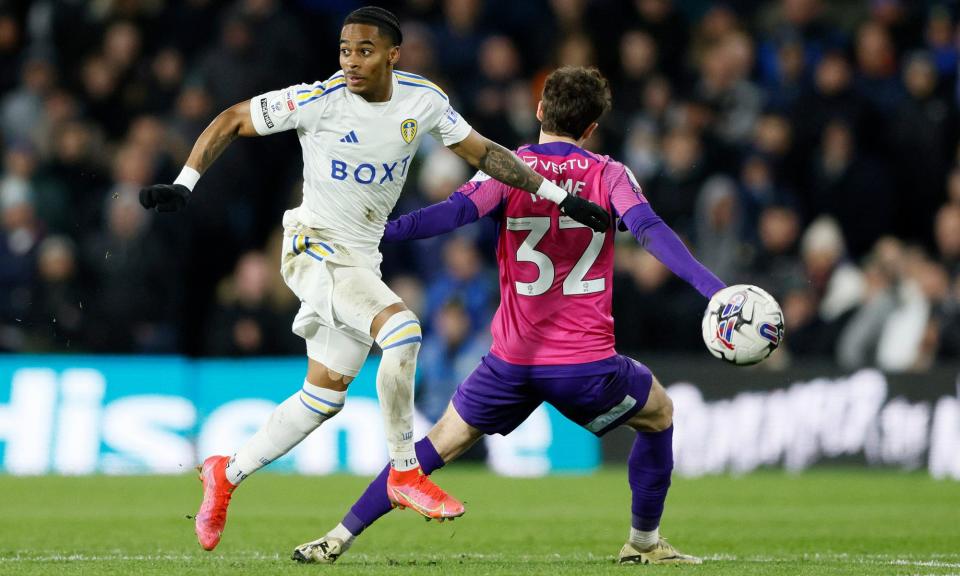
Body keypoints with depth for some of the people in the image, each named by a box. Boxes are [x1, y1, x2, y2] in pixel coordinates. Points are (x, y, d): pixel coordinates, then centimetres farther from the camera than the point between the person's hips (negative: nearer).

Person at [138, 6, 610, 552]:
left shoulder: (423, 99, -2)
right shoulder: (319, 100, -16)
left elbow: (484, 152, 10)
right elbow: (232, 121, -7)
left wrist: (560, 197, 9)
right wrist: (184, 184, -16)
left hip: (363, 259, 6)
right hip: (315, 246, -6)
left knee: (325, 396, 9)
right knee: (402, 328, -28)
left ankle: (227, 473, 26)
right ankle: (405, 473, -16)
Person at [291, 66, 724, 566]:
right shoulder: (609, 175, 0)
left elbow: (452, 213, -16)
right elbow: (651, 230, -14)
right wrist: (714, 290, -22)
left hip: (513, 360, 1)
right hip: (588, 364, -1)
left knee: (443, 440, 14)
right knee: (659, 415, 28)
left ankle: (338, 538, 6)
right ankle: (645, 543, 31)